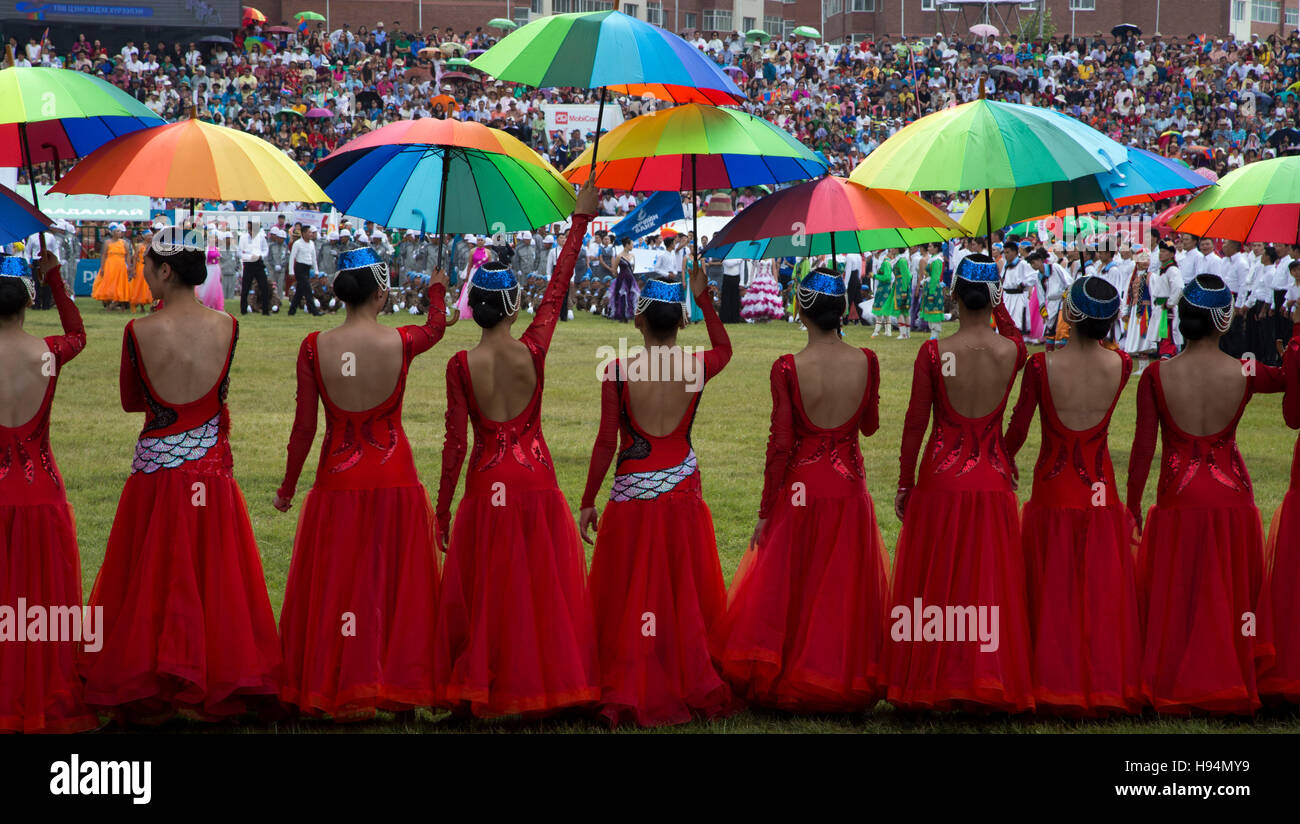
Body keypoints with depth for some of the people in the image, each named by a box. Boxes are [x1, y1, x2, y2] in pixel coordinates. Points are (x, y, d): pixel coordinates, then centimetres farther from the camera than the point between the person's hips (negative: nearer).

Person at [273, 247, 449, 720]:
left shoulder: (315, 347, -9)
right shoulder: (400, 344, -8)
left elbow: (304, 427, -4)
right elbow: (437, 327, 17)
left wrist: (288, 487, 10)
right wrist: (437, 291, 39)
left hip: (337, 482, 0)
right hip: (394, 480, 0)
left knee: (335, 587, 9)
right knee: (393, 585, 11)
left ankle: (335, 691, 13)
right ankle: (397, 686, 17)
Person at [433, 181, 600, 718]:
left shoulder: (461, 366, -9)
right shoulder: (533, 350, -7)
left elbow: (455, 442, -8)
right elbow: (558, 288, 5)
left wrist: (442, 511, 0)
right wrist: (580, 220, 16)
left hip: (488, 483, -1)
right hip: (536, 477, 1)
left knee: (484, 594, 6)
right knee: (545, 588, 10)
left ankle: (482, 692, 8)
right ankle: (546, 681, 15)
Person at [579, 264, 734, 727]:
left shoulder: (618, 371, -12)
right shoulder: (697, 367, -5)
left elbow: (607, 442, -9)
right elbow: (725, 349, 21)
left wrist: (587, 503, -1)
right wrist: (704, 298, 25)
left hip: (633, 495, -2)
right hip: (682, 492, 2)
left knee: (629, 601, 6)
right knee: (686, 597, 12)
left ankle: (629, 695, 9)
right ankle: (693, 686, 19)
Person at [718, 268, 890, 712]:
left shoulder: (788, 369, -14)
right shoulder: (865, 362, -6)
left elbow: (780, 445, -12)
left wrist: (765, 512, -5)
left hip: (801, 488, -2)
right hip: (849, 487, 2)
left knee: (785, 591, 10)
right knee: (844, 592, 13)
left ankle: (784, 686, 14)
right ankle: (843, 683, 18)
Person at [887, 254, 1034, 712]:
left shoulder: (933, 353, -11)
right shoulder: (1012, 351, -6)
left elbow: (915, 423, -5)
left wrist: (905, 483, 4)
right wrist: (997, 304, 27)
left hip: (941, 480, -2)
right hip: (992, 481, 2)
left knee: (935, 585, 7)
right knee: (989, 583, 9)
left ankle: (932, 685, 11)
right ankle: (989, 683, 12)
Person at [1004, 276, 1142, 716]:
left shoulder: (1041, 366, -15)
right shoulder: (1120, 366, -9)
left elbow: (1018, 426, -2)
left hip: (1053, 489, -1)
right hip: (1100, 491, 1)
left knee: (1053, 592, 9)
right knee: (1101, 591, 10)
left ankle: (1055, 684, 14)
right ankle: (1104, 681, 15)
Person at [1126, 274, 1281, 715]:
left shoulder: (1156, 376, -9)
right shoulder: (1245, 374, -9)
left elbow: (1143, 447, -6)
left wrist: (1133, 504, 2)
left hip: (1179, 501, 0)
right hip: (1231, 497, 0)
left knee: (1174, 596, 10)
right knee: (1231, 595, 13)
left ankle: (1175, 691, 15)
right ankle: (1230, 689, 19)